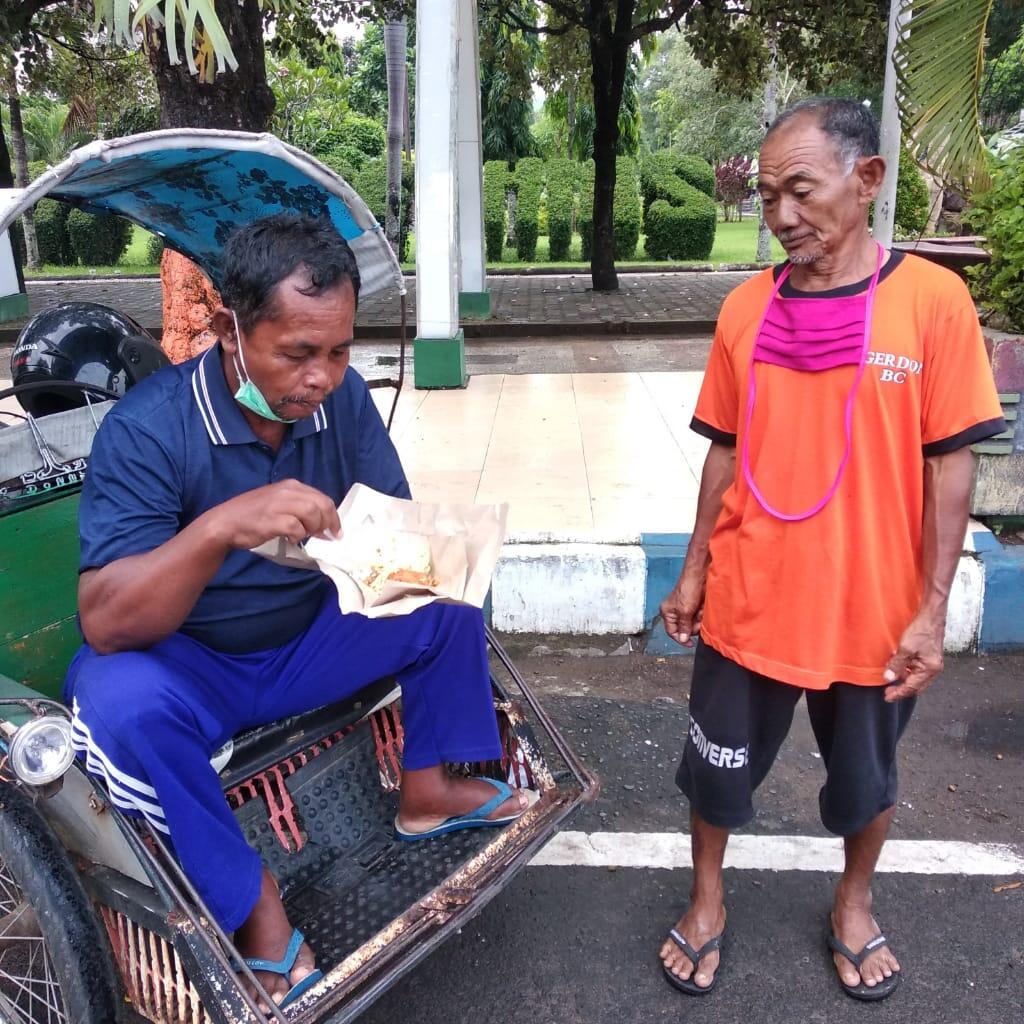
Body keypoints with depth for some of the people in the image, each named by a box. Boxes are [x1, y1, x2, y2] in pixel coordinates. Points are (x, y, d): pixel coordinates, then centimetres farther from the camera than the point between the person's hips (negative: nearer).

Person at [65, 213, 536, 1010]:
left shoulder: (342, 397, -10)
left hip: (309, 638, 5)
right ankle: (249, 899, -13)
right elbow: (106, 624, -29)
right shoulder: (147, 428, -24)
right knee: (121, 704, -34)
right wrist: (223, 526, -46)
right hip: (186, 665, -4)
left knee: (450, 598, -7)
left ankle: (427, 789, 12)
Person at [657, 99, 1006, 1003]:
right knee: (718, 765, 16)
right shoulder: (746, 307, -2)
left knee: (866, 775, 20)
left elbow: (950, 464, -8)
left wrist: (931, 610, -9)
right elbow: (726, 453, 3)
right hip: (748, 601, 2)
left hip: (873, 609, -1)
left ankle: (855, 906, 49)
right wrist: (694, 574, 5)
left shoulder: (933, 299, -10)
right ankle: (707, 902, 42)